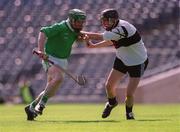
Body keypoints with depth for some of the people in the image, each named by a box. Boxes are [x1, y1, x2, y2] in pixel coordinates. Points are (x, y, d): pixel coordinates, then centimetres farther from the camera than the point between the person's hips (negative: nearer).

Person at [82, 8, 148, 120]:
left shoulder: (122, 29, -35)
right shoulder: (114, 28, -8)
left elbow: (100, 37, -31)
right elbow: (111, 41, 14)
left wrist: (82, 32, -18)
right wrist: (93, 46, 3)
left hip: (138, 62, -7)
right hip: (122, 60, 7)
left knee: (129, 94, -10)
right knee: (109, 86, 0)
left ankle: (129, 112, 20)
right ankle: (112, 103, 33)